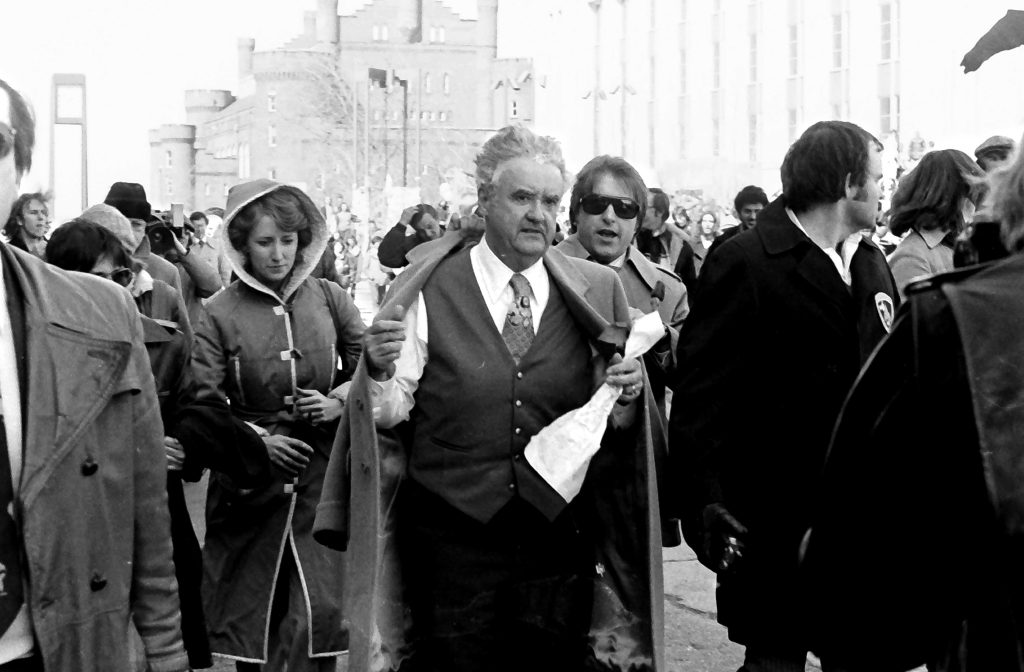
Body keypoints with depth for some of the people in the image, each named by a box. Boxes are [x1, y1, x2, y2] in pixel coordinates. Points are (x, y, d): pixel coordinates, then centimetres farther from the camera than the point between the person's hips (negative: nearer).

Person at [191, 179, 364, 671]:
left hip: (324, 478, 1)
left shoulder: (329, 299, 3)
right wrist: (255, 440, -17)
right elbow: (202, 403, -7)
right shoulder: (220, 314, -3)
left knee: (321, 610, -8)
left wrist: (339, 402, -7)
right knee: (251, 614, 8)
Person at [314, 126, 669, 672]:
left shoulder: (590, 293, 4)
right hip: (452, 540, -2)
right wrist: (379, 370, -23)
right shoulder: (430, 289, -3)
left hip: (560, 539, 2)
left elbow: (612, 433, 7)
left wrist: (624, 398, -14)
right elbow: (391, 414, -4)